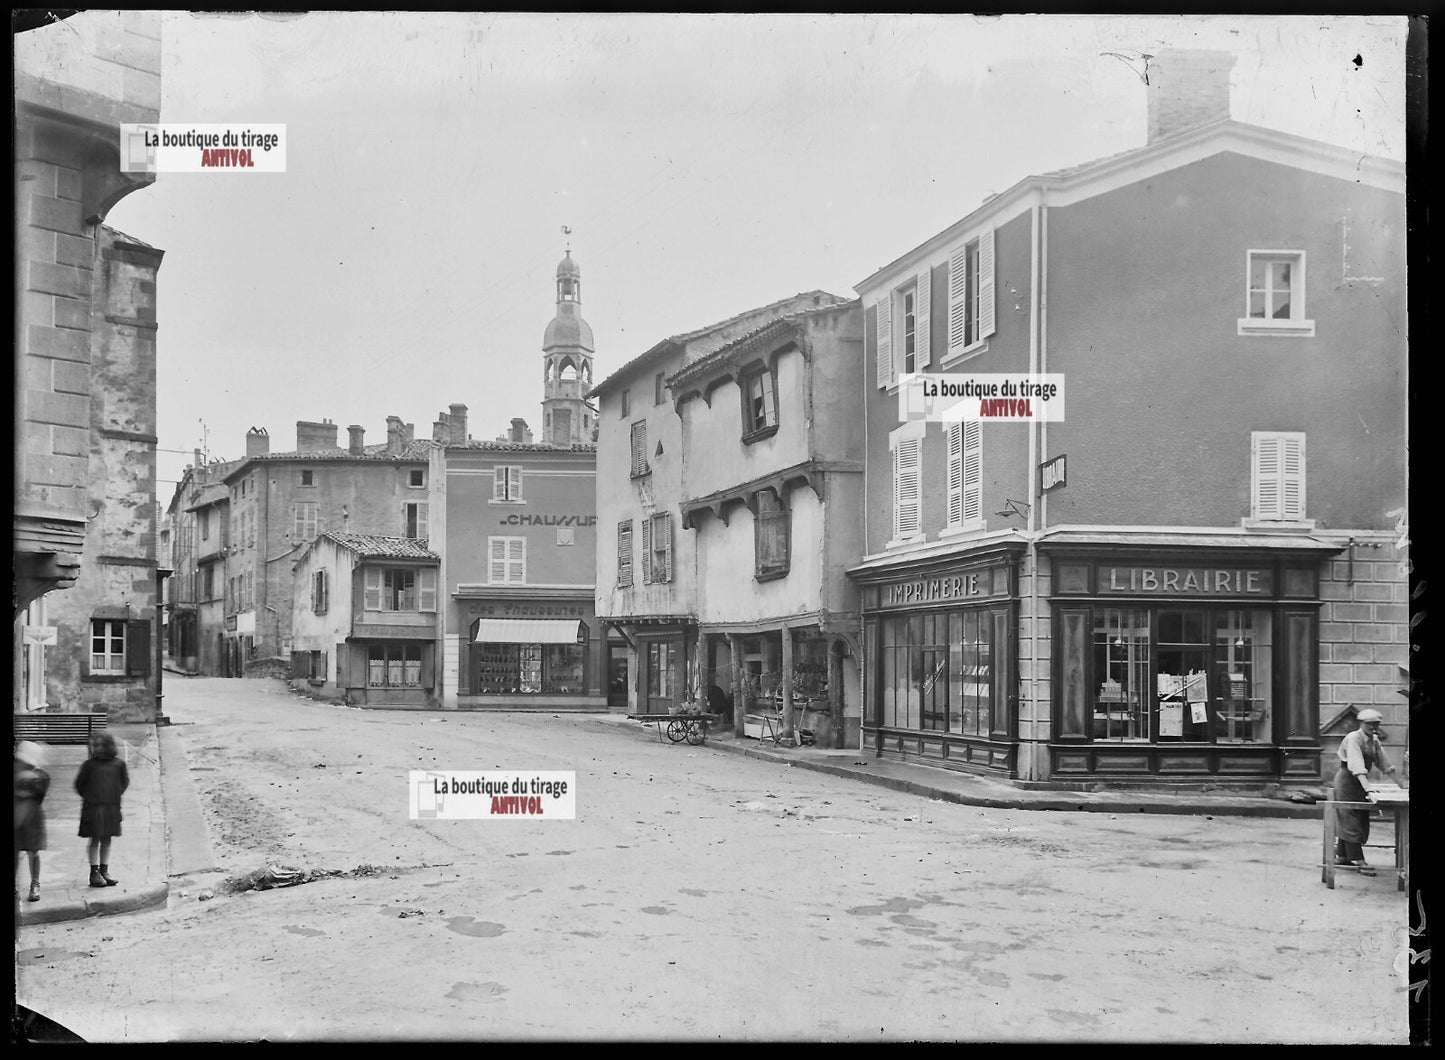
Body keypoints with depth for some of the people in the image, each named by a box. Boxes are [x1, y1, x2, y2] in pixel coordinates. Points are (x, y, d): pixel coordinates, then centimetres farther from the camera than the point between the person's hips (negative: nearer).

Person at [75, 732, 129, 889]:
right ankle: (94, 872, 3)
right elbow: (79, 784, 6)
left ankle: (104, 871, 14)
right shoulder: (89, 764, -3)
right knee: (95, 840, -2)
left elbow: (125, 781, 16)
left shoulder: (118, 764, 3)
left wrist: (116, 795, 9)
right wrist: (88, 796, 4)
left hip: (112, 807, 3)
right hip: (93, 808, -2)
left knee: (107, 840, 8)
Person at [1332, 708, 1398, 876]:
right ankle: (1360, 862, -10)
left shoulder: (1374, 740, 7)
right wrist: (1367, 787, -39)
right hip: (1347, 780, -9)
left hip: (1361, 781, 9)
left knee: (1361, 822, 12)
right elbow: (1357, 765, -30)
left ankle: (1341, 856, 22)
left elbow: (1384, 764, 15)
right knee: (1352, 821, -8)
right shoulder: (1353, 739, -18)